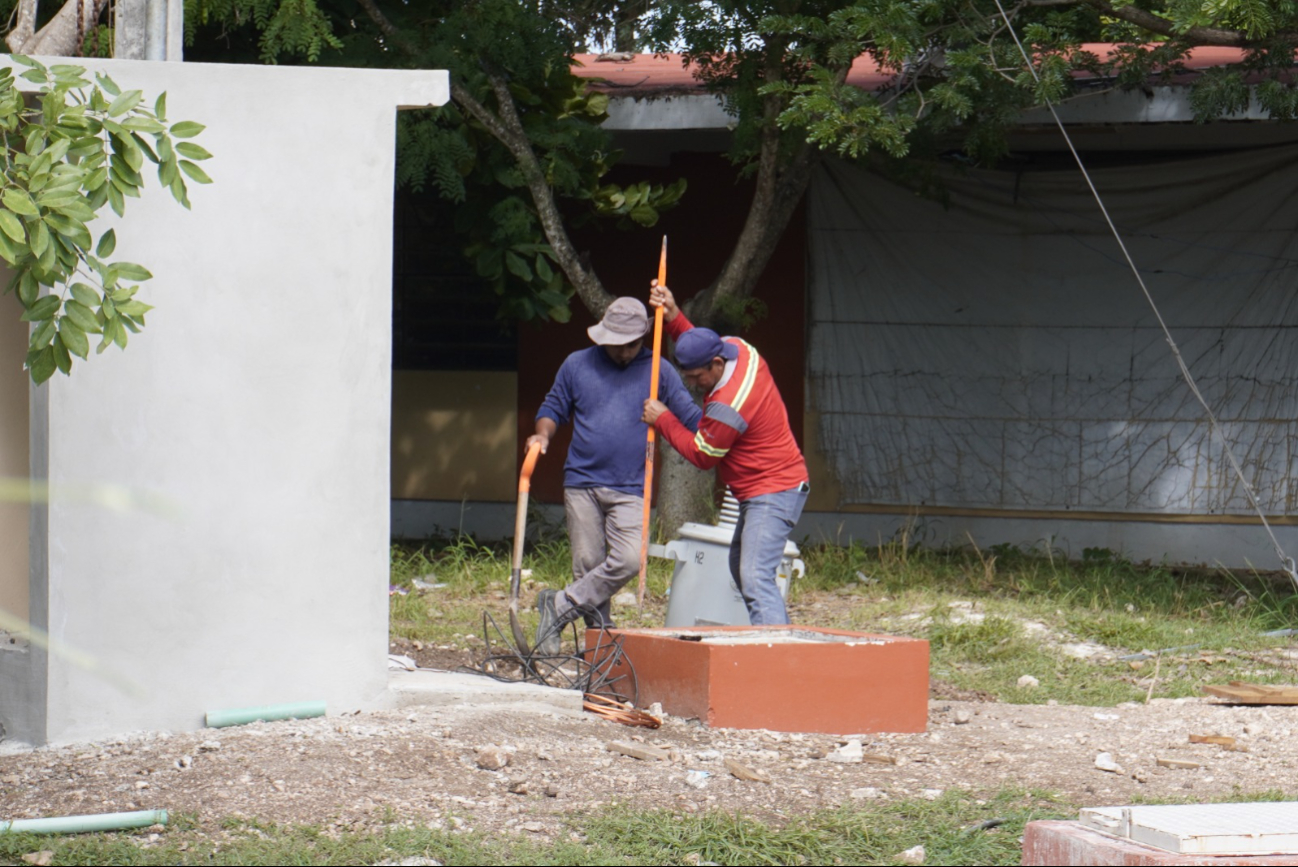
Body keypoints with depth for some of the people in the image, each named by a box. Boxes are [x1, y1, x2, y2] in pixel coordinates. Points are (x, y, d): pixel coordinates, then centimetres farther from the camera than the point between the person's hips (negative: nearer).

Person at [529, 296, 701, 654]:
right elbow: (553, 409, 17)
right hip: (582, 484, 1)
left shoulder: (658, 371, 6)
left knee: (629, 559, -19)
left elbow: (691, 417, 4)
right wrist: (543, 435, -3)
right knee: (588, 565, 0)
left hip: (631, 490, -1)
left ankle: (561, 605, -7)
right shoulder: (577, 365, 9)